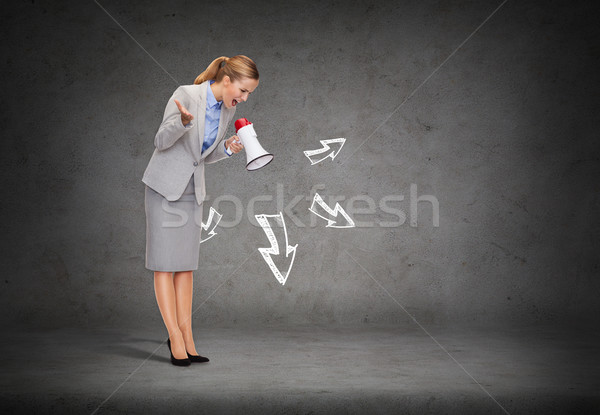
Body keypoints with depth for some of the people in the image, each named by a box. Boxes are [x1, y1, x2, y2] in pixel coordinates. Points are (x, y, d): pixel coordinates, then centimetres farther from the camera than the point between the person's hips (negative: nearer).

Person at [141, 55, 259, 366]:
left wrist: (227, 148, -10)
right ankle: (175, 337, 0)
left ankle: (186, 337, 10)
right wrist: (183, 121, -33)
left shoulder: (228, 109, 2)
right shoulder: (186, 95, -17)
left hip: (192, 190, 6)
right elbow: (161, 141, -14)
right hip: (165, 186, -6)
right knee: (164, 264, -3)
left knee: (186, 265, 6)